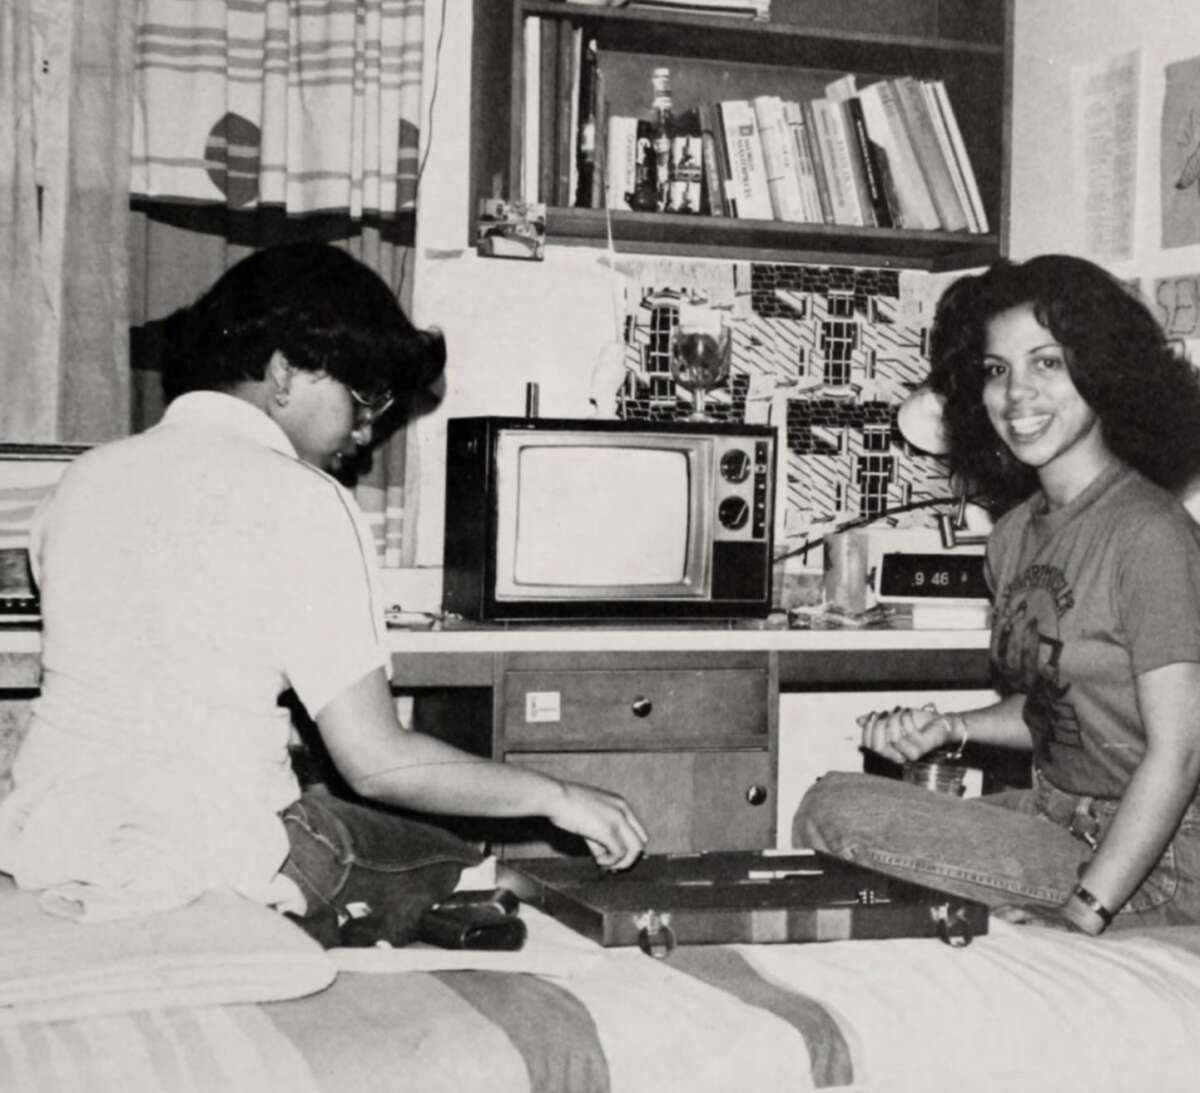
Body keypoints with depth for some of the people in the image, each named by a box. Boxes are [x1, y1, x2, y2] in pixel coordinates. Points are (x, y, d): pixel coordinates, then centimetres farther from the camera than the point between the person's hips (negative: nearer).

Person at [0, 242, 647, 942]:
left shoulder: (87, 477, 8)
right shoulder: (302, 504, -13)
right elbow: (375, 760, -16)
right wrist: (557, 797, -4)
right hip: (204, 867, -7)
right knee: (460, 878, 16)